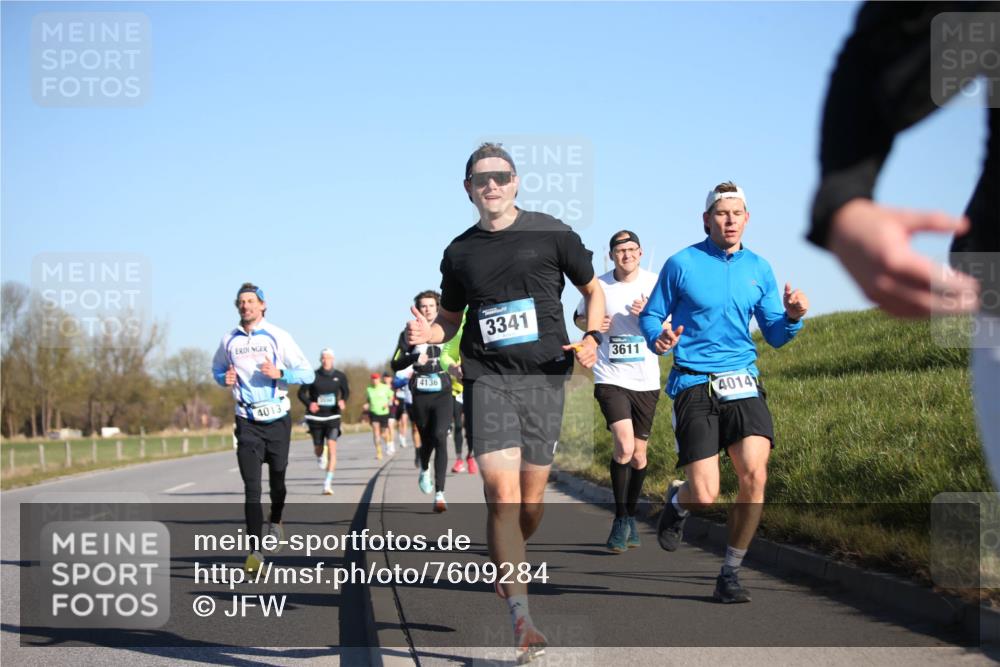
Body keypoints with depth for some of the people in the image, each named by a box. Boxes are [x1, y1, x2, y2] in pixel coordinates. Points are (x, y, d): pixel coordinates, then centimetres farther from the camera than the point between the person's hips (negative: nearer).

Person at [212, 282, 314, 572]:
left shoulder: (278, 337, -3)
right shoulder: (229, 341, 5)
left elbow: (307, 373, -2)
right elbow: (216, 369, 23)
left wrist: (280, 373, -20)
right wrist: (225, 378, 0)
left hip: (277, 420, 0)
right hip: (247, 422, 0)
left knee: (277, 479, 12)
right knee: (251, 488, -9)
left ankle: (275, 521, 43)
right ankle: (255, 551, -11)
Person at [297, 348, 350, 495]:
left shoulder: (340, 377, 0)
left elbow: (346, 391, 15)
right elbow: (301, 393, 1)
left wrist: (343, 401, -7)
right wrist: (309, 403, -19)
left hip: (333, 416, 0)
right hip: (316, 417, 1)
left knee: (332, 447, -17)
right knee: (318, 448, 12)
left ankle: (328, 483, -18)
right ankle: (320, 457, 55)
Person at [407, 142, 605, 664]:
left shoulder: (551, 234, 3)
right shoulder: (460, 252, 10)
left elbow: (594, 291, 12)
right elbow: (450, 319, 22)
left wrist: (591, 338, -6)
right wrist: (428, 333, -2)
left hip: (544, 376, 0)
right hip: (487, 379, 0)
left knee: (530, 500, 3)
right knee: (502, 495, -14)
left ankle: (507, 568, 37)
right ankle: (522, 620, -12)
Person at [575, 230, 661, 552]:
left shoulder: (654, 283, -2)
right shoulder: (598, 286, 1)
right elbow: (579, 317, 17)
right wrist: (592, 324, -6)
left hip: (646, 381, 2)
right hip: (610, 378, -1)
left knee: (638, 454, 10)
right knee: (624, 445, -20)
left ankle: (630, 517, 30)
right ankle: (620, 519, -9)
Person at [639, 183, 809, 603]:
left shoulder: (758, 269, 9)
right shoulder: (682, 264, -1)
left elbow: (775, 336, 12)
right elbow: (651, 316, 7)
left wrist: (792, 317, -9)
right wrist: (659, 340, -16)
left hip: (743, 384, 3)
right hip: (694, 385, -3)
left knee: (754, 475, -17)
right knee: (705, 497, -11)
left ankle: (731, 574, 2)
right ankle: (678, 502, 30)